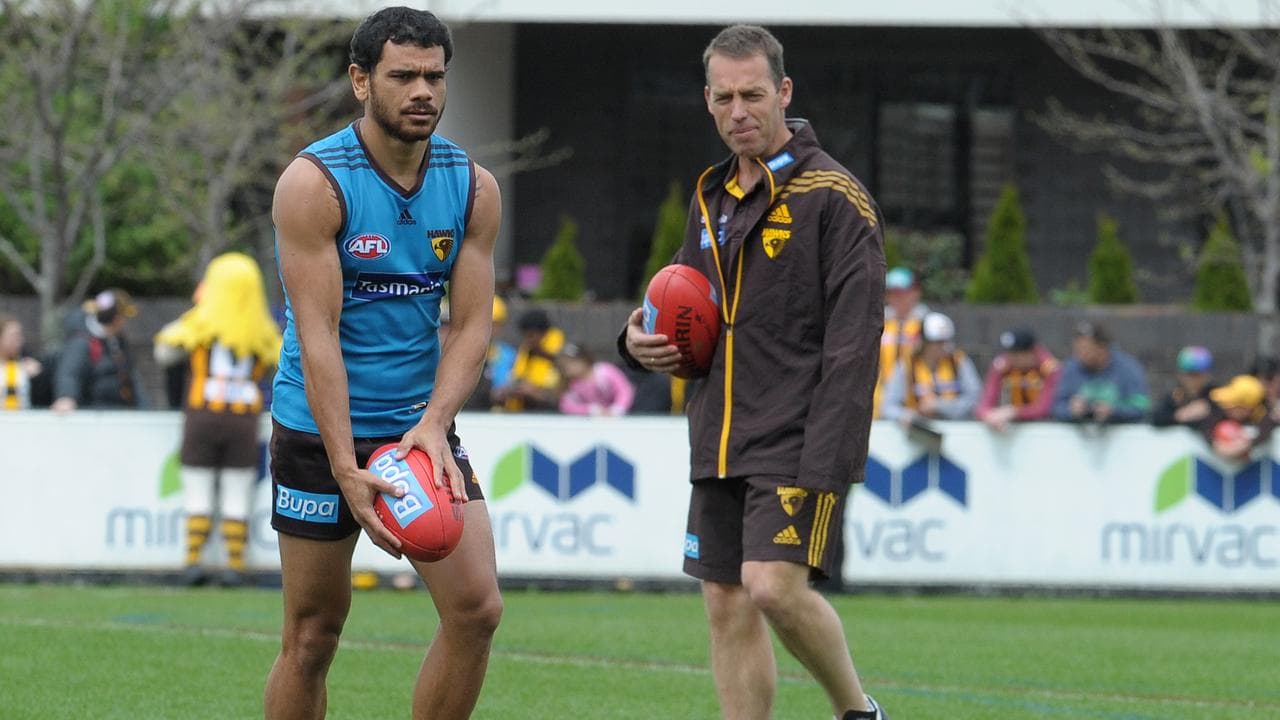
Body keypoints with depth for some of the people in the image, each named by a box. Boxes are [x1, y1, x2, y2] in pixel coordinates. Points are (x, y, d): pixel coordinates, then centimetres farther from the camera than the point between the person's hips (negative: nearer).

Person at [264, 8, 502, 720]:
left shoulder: (473, 187, 1)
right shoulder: (314, 182, -14)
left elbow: (471, 324, -1)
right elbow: (318, 334, -19)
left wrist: (435, 424, -20)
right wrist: (346, 469, -26)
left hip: (422, 427, 4)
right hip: (320, 429, -4)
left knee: (478, 608, -8)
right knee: (313, 637, 1)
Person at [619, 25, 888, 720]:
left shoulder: (834, 196, -8)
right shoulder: (711, 197, 15)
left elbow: (853, 343, -14)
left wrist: (824, 461, -21)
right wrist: (641, 340, 3)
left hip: (798, 444, -7)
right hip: (720, 444, 7)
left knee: (775, 588, -18)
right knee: (727, 606, 4)